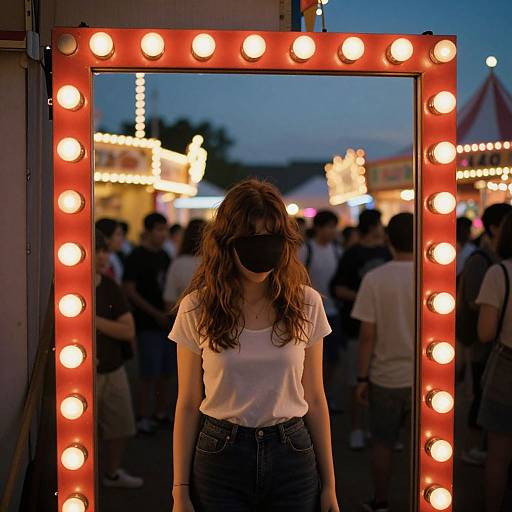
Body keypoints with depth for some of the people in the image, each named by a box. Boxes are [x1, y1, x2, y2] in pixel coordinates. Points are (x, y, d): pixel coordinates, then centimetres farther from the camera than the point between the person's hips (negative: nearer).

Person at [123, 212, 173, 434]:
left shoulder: (164, 256, 13)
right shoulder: (136, 257, -8)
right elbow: (130, 291, -13)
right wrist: (156, 313, -17)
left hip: (166, 321, 7)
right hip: (148, 324, -7)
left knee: (166, 371, 12)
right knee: (148, 372, -4)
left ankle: (162, 412, 24)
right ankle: (143, 416, 6)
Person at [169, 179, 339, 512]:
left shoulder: (306, 304, -1)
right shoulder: (196, 309, -5)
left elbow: (315, 400, 4)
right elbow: (188, 405, -1)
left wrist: (329, 484, 6)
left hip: (292, 456, 1)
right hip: (220, 457, -1)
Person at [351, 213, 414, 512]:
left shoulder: (374, 279, -9)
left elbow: (367, 336, -9)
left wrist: (362, 378, 1)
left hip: (385, 377, 0)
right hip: (423, 377, 0)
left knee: (383, 443, 16)